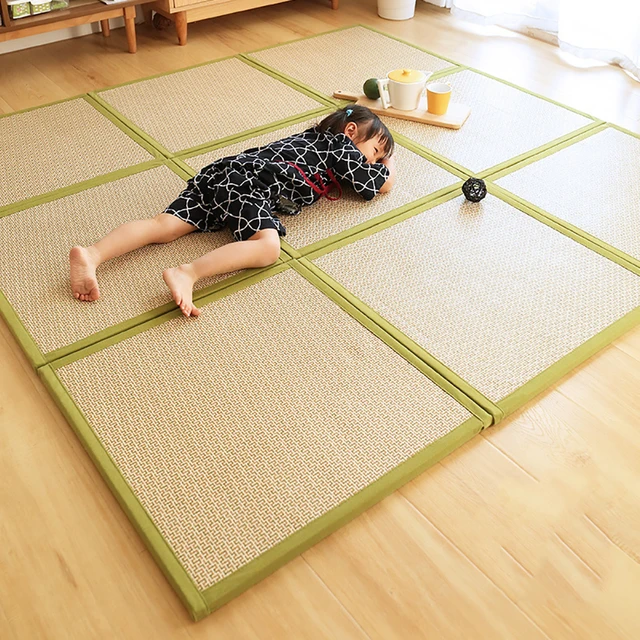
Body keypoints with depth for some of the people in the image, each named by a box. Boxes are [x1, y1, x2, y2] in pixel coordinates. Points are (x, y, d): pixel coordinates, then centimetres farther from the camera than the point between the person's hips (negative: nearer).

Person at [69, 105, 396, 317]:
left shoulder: (312, 136, 32)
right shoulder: (340, 144, 10)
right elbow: (373, 185, 13)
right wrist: (388, 167, 34)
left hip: (220, 172, 8)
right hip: (249, 184, -8)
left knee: (164, 225, -5)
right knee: (267, 246, -27)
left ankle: (91, 254, -21)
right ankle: (187, 273, -45)